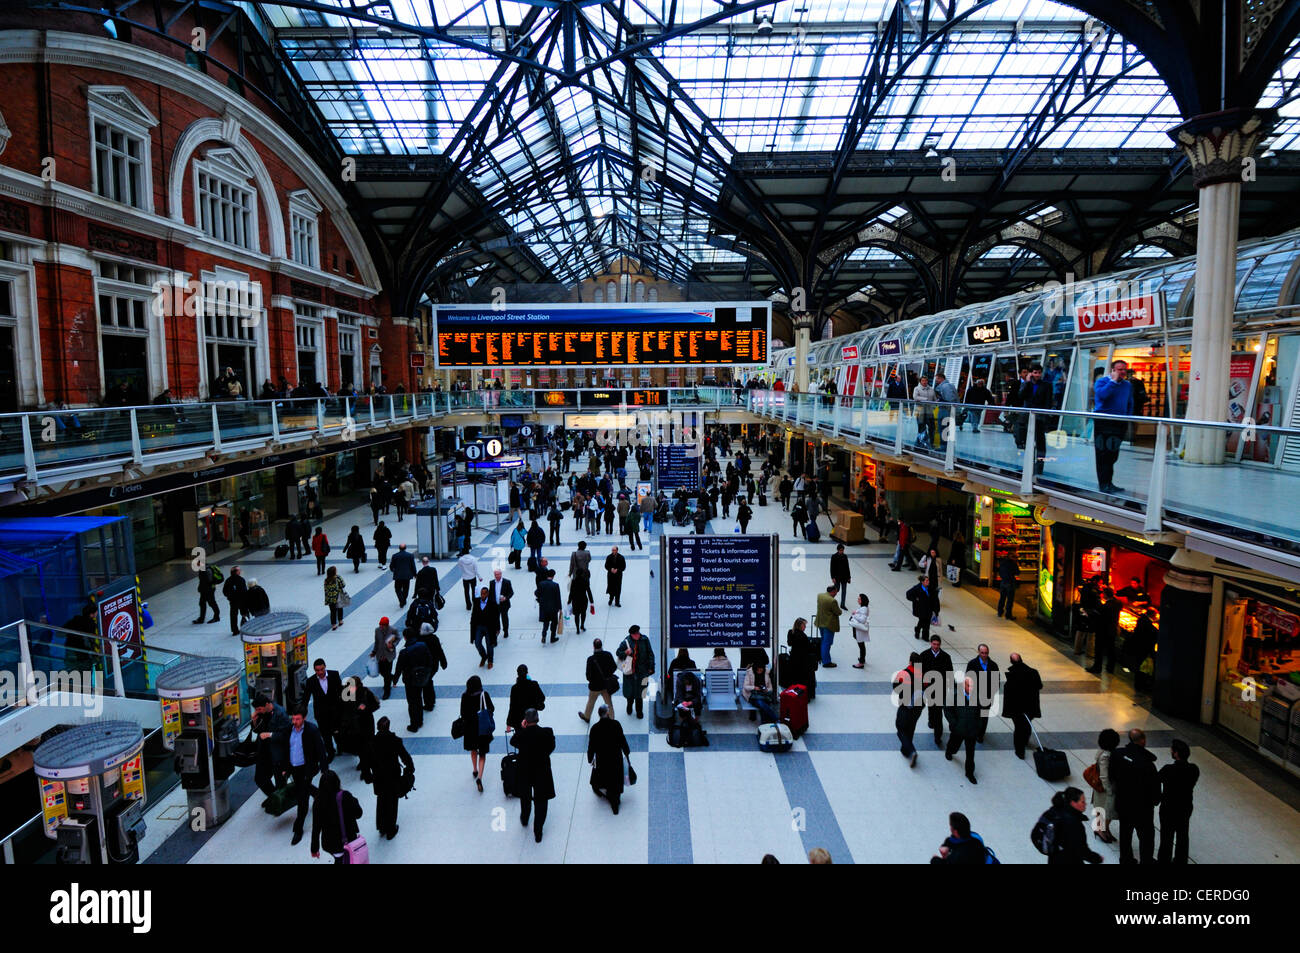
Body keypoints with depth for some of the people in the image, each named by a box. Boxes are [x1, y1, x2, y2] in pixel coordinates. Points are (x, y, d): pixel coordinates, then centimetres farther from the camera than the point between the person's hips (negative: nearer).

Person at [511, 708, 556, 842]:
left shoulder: (521, 734, -23)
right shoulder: (547, 732, -21)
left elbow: (512, 742, -1)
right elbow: (551, 747, -4)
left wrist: (521, 728, -4)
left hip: (524, 772, 1)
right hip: (542, 772, -1)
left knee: (525, 797, 29)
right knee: (540, 801, 14)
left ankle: (524, 819, 52)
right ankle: (538, 833, 20)